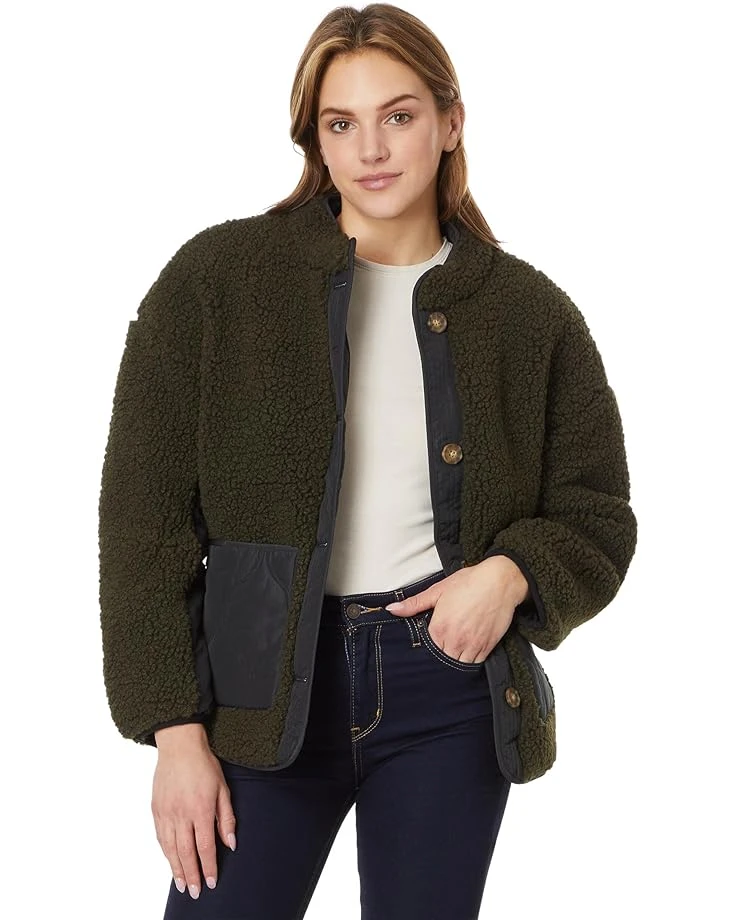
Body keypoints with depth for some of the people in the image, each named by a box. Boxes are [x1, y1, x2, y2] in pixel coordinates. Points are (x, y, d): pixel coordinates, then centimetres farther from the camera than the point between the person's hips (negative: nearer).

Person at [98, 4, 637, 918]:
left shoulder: (531, 313, 3)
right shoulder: (217, 277, -2)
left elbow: (596, 517, 11)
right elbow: (144, 514, -3)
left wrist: (512, 573, -12)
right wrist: (176, 726, -7)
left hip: (449, 683, 2)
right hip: (267, 685, -1)